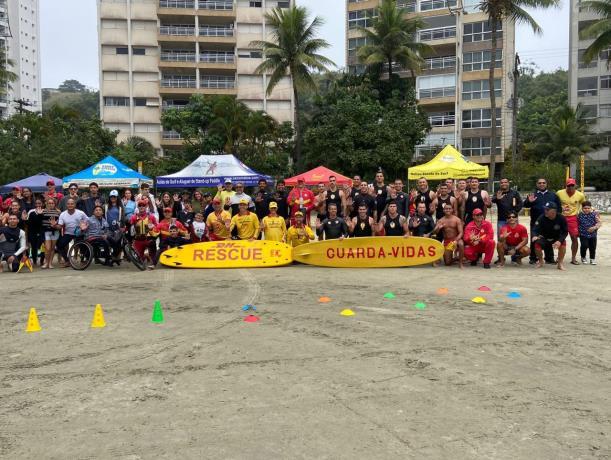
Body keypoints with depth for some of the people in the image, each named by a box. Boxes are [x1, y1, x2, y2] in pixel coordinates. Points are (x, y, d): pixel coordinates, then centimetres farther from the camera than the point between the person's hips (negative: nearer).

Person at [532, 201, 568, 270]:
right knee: (537, 244, -29)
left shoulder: (561, 218, -20)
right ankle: (540, 261, 2)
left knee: (563, 243, -31)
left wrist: (559, 241, -34)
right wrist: (534, 236, -48)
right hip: (544, 238, 0)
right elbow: (535, 229, -24)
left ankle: (560, 263, -10)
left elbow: (565, 232, -16)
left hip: (557, 239, 0)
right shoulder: (542, 218, -19)